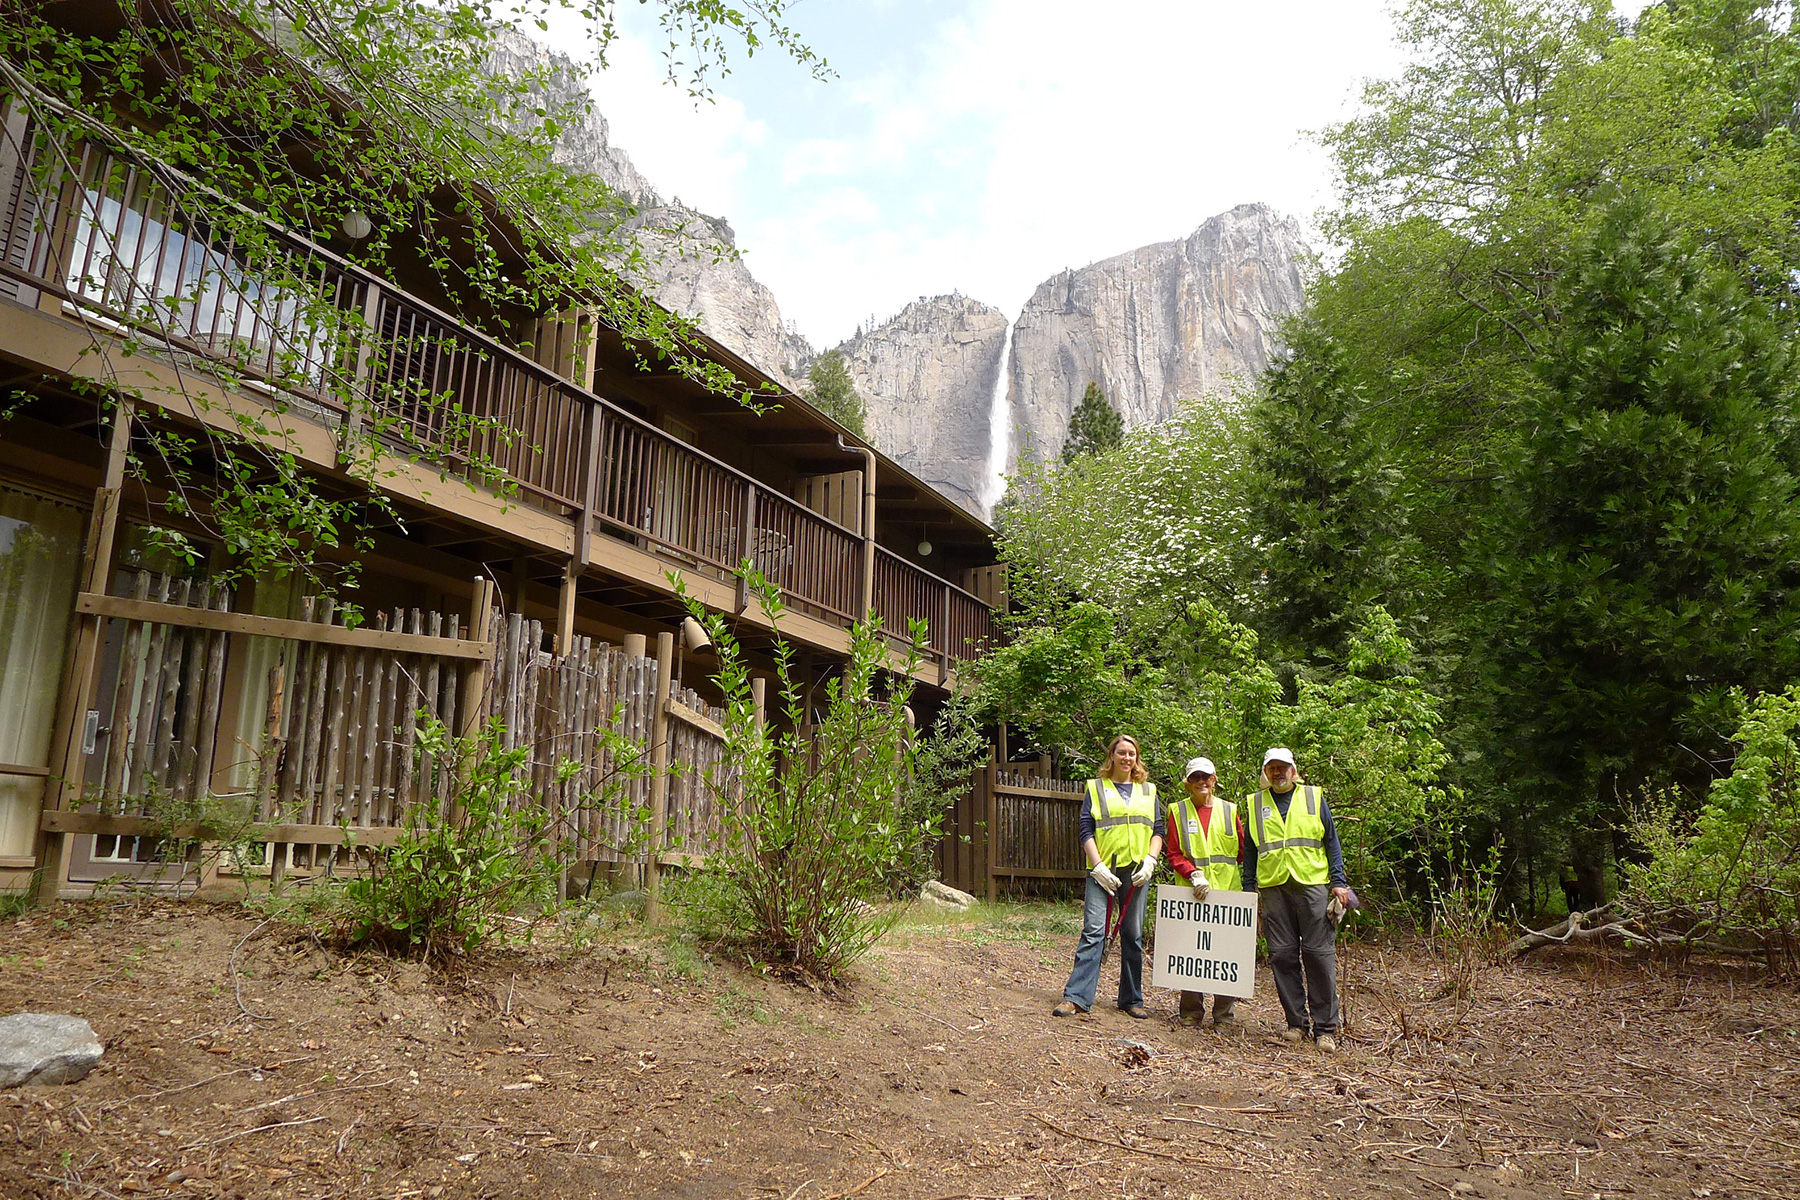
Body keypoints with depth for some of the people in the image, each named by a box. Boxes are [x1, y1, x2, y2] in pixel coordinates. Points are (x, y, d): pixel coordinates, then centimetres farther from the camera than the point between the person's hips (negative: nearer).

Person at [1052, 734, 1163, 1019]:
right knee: (1093, 931, -10)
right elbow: (1086, 830, 1)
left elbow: (1157, 831, 13)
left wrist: (1150, 860, -3)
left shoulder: (1148, 791, 15)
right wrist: (1098, 866, -9)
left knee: (1133, 935, 7)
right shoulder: (1096, 788, 7)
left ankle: (1132, 999, 17)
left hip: (1137, 871, 3)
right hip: (1103, 871, -3)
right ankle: (1076, 996, -9)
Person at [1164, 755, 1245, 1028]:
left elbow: (1243, 851, 13)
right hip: (1191, 893, -1)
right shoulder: (1177, 811, 7)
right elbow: (1174, 854, 2)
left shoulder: (1229, 810, 12)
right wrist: (1194, 875, -14)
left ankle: (1225, 1014, 10)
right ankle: (1191, 1012, 13)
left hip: (1228, 892, 1)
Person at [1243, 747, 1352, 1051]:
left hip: (1313, 885, -2)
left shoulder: (1314, 798, 9)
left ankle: (1325, 1028, 2)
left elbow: (1331, 842, 8)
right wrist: (1249, 889, 10)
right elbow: (1250, 850, 16)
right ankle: (1296, 1022, 11)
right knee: (1282, 955, 0)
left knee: (1319, 954, -4)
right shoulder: (1256, 804, 14)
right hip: (1274, 888, 2)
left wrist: (1339, 882, 0)